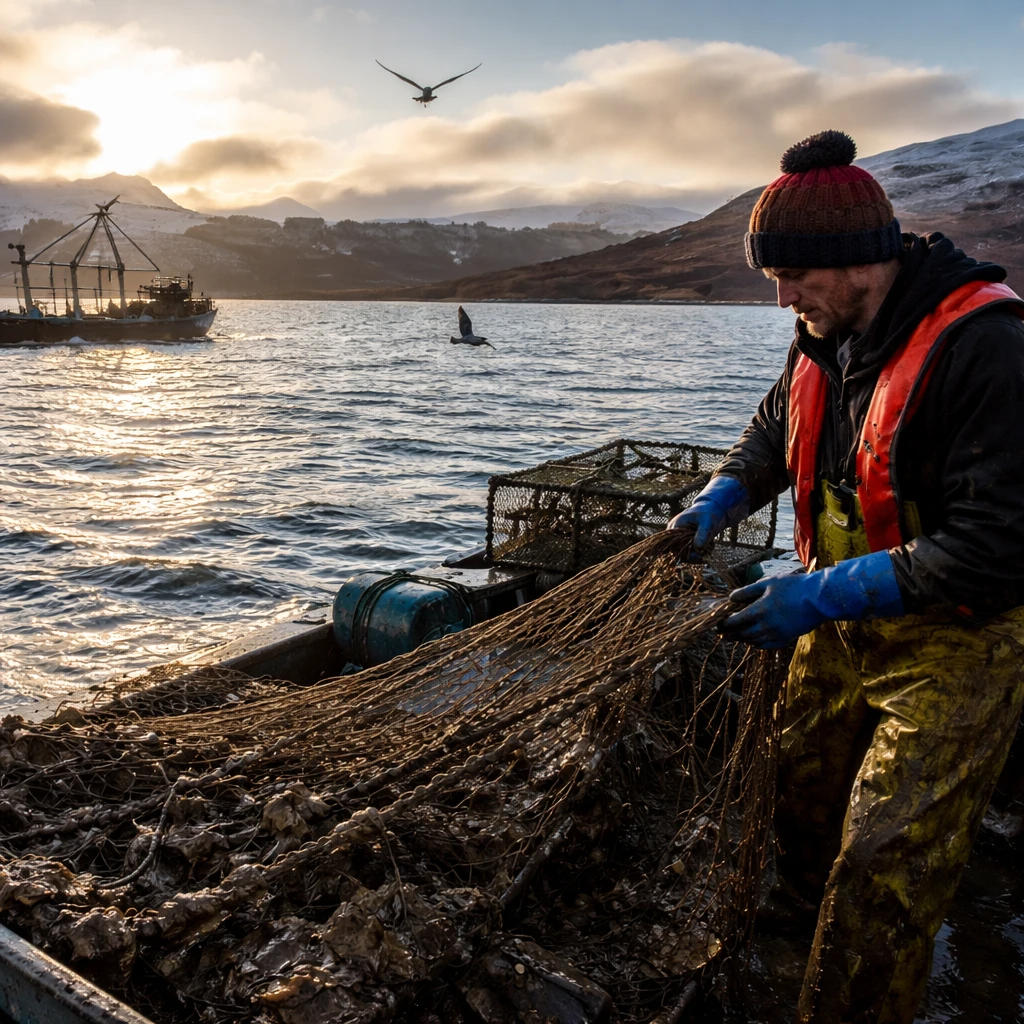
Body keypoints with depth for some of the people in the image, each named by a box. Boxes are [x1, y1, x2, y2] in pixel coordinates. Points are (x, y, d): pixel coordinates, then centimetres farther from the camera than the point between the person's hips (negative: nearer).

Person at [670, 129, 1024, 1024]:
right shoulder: (826, 338, 0)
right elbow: (776, 432, 18)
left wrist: (825, 594, -29)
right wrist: (719, 502, -1)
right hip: (844, 619, 8)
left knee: (884, 868, -2)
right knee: (802, 805, 19)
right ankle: (793, 933, 44)